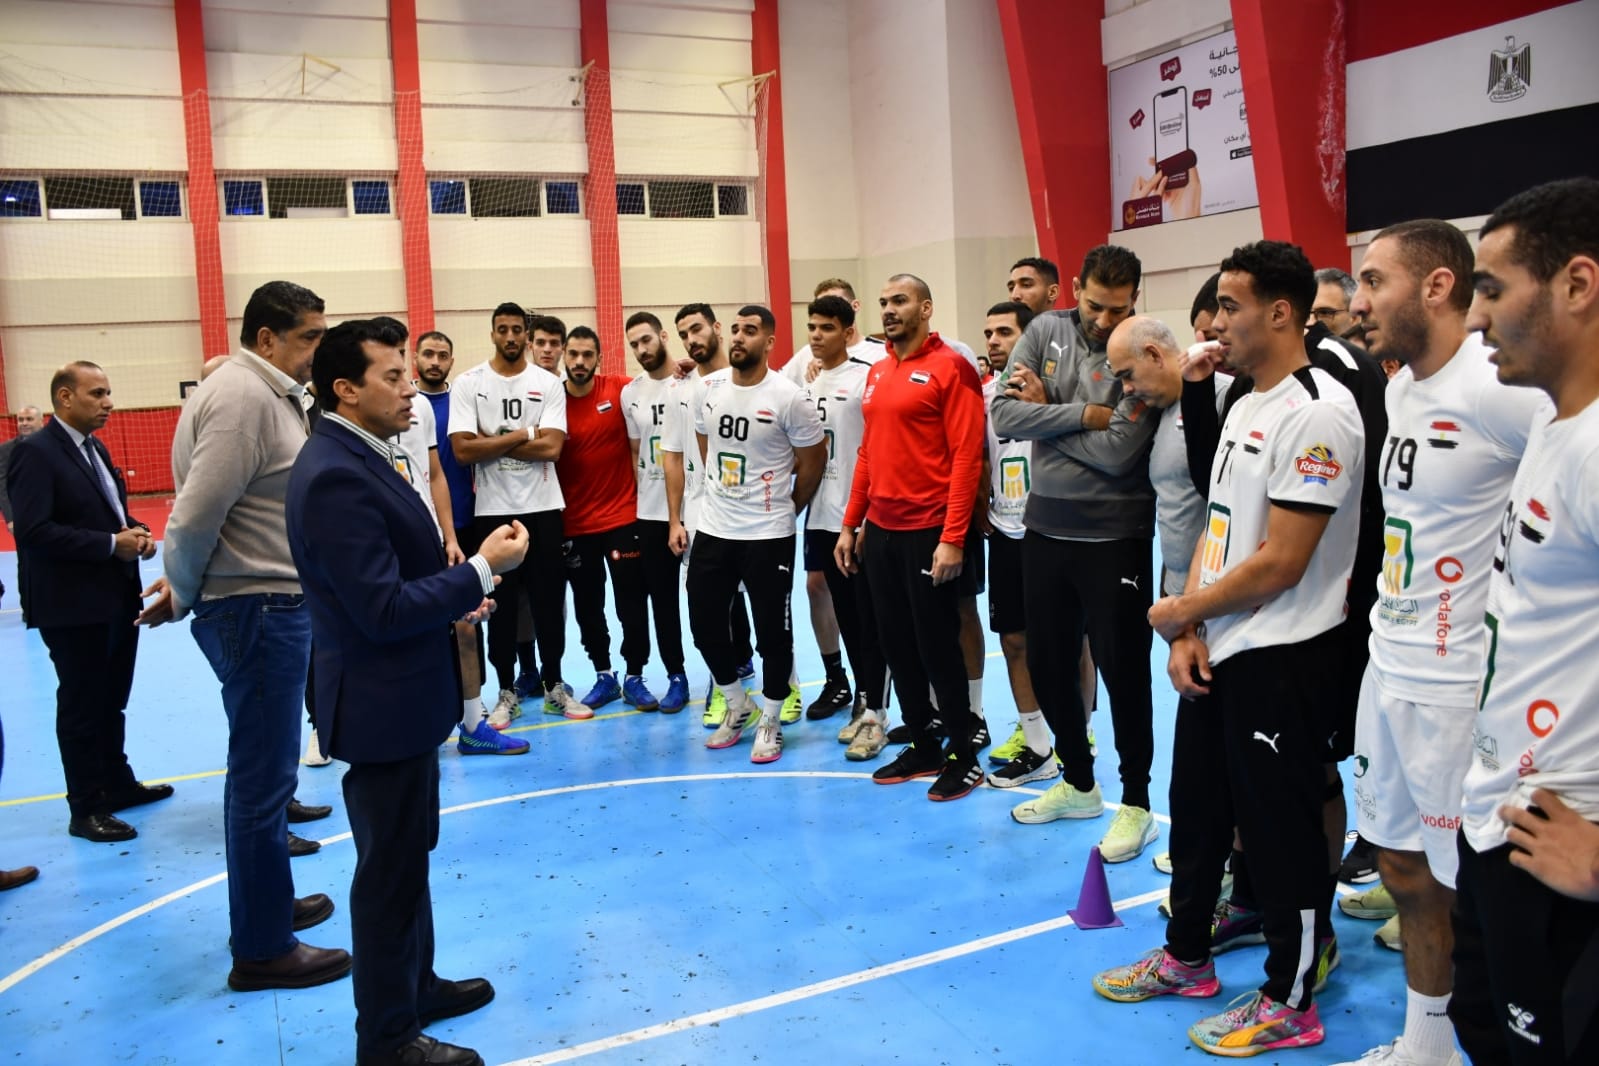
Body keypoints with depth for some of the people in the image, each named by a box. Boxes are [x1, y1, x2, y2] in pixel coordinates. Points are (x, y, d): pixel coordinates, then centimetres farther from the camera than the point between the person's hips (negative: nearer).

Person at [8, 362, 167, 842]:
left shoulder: (96, 449, 13)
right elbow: (32, 530, -23)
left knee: (112, 699, 18)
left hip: (116, 596, 8)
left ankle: (118, 784, 32)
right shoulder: (34, 451, -14)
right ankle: (86, 809, 14)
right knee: (81, 705, 3)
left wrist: (138, 532, -2)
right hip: (73, 604, -8)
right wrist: (111, 545, -22)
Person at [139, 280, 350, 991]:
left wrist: (186, 591, 10)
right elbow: (198, 512, -22)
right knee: (262, 776, -2)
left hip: (272, 605, 10)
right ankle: (261, 949, 9)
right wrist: (181, 597, -7)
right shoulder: (242, 396, -17)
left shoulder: (270, 394, 15)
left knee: (263, 767, 20)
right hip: (254, 609, -10)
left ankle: (268, 904, 36)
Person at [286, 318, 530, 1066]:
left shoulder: (362, 458, 8)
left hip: (402, 696, 10)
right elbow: (383, 609, -28)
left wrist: (452, 600, 5)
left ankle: (415, 985, 41)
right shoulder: (336, 476, -24)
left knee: (409, 855, 23)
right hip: (381, 705, -10)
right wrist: (480, 570, -21)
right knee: (390, 869, 5)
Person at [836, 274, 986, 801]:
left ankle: (963, 757, 16)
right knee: (896, 644, 12)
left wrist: (953, 537, -19)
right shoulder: (876, 373, 13)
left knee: (937, 646, 1)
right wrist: (850, 524, 14)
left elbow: (967, 456, -14)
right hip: (880, 532, 7)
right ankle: (923, 746, 26)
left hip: (929, 533, -7)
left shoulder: (949, 367, -9)